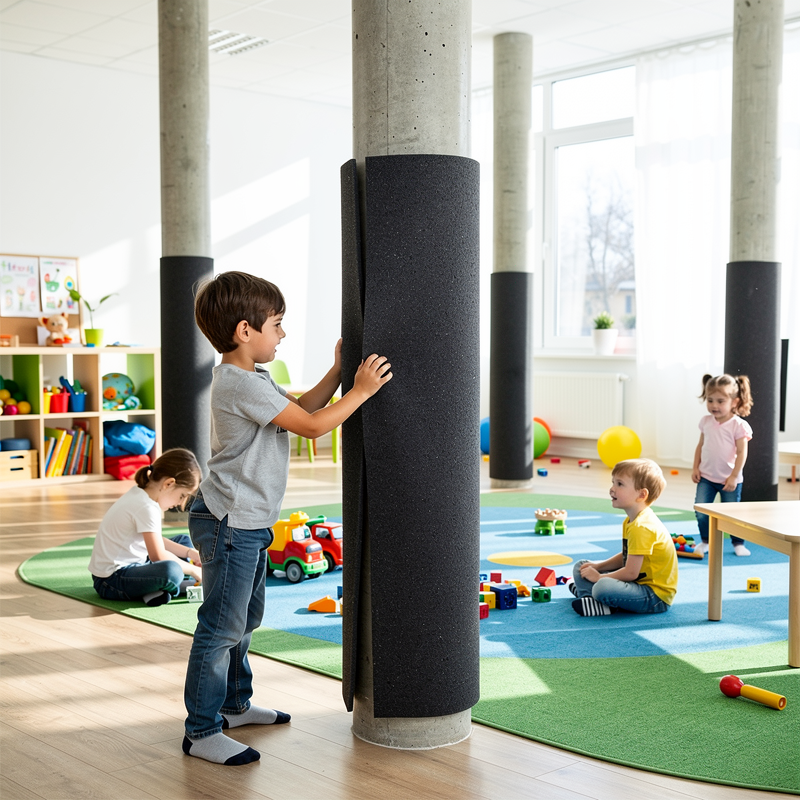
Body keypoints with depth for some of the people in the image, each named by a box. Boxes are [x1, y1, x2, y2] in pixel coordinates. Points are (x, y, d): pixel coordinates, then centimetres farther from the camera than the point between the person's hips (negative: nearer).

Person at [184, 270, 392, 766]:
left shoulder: (252, 378, 12)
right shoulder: (242, 385, -22)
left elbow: (302, 406, 21)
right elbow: (313, 426, -21)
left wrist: (337, 372, 11)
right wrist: (360, 390, -13)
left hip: (248, 524, 11)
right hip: (230, 524, -11)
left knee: (246, 618, 22)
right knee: (221, 628, -4)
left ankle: (235, 703, 37)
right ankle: (202, 733, 5)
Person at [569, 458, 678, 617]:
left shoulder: (641, 527, -24)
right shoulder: (630, 521, 9)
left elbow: (631, 573, -24)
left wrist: (599, 577, -12)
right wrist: (598, 566, 6)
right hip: (639, 583, 11)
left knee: (603, 588, -38)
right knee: (581, 567, 15)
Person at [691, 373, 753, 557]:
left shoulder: (738, 425, -13)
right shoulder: (706, 421, 1)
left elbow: (742, 452, -13)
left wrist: (734, 476, -15)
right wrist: (695, 468, 4)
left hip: (729, 479, -3)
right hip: (706, 476, 3)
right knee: (701, 511, -4)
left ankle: (738, 543, 27)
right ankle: (705, 542, 16)